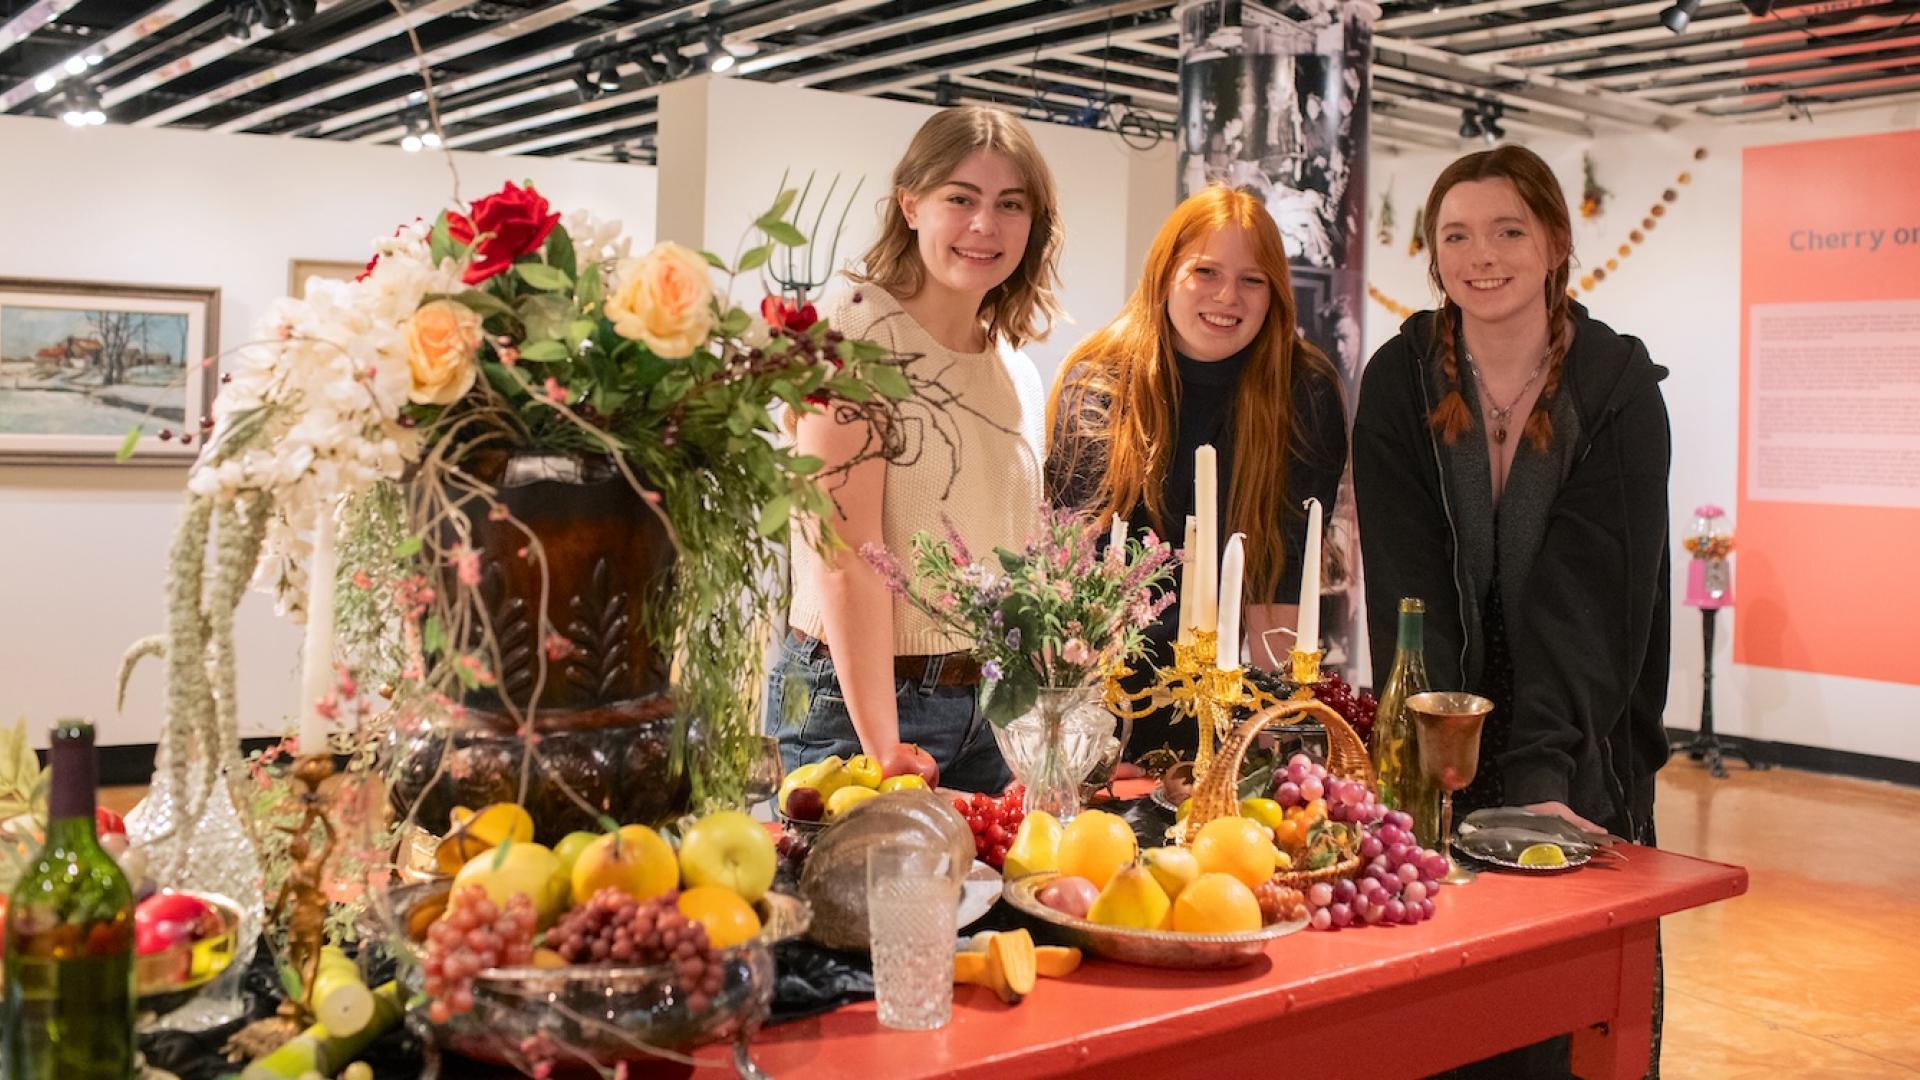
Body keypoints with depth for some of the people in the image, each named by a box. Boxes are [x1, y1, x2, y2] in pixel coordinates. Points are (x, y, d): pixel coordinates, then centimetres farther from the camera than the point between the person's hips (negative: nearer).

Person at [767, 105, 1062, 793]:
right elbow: (846, 550, -19)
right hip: (853, 700, -6)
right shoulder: (859, 325, -12)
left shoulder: (1018, 372, 9)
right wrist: (885, 749, -21)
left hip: (986, 705, 7)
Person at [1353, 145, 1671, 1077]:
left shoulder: (1620, 388, -10)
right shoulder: (1400, 381, -6)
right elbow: (1405, 586, -12)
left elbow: (1590, 598, -18)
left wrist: (1540, 778, -29)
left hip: (1585, 742, -1)